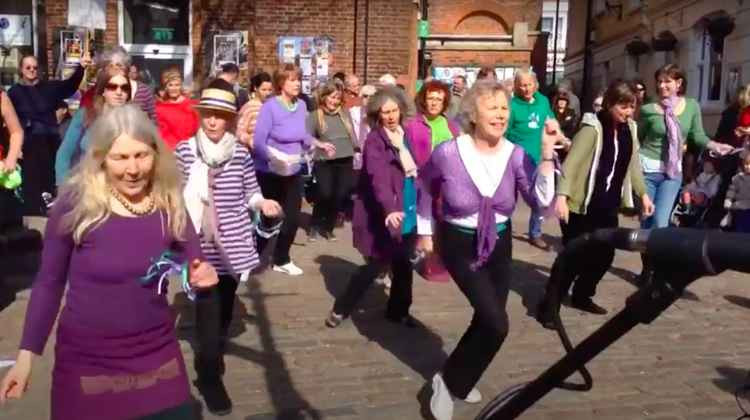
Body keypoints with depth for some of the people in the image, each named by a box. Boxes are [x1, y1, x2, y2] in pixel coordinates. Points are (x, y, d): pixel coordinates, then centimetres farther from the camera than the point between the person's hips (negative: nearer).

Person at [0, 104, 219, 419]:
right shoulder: (74, 203, -14)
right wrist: (27, 353, -4)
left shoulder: (169, 204, -6)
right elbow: (49, 282, -3)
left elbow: (195, 268, 5)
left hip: (157, 356, 3)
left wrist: (203, 277, -17)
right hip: (86, 360, -2)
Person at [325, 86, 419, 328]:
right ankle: (341, 309, 17)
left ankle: (398, 310, 31)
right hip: (383, 213, -6)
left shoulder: (406, 133, 5)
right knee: (377, 265, 0)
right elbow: (378, 177, -31)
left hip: (408, 210, 6)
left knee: (403, 265, 13)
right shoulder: (375, 140, -16)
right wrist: (389, 209, -44)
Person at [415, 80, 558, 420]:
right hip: (459, 245, -5)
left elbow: (541, 201, -23)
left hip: (500, 245, 5)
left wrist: (546, 153, -30)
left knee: (487, 321, 14)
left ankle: (458, 380, 40)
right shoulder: (447, 153, -20)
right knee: (496, 324, -16)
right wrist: (424, 231, 7)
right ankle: (449, 380, 7)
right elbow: (424, 187, 1)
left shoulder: (516, 155, -12)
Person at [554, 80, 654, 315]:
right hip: (581, 205, -7)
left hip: (608, 206, 7)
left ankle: (581, 297, 30)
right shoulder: (593, 128, -16)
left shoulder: (629, 129, 7)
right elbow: (571, 163, -23)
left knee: (604, 254, 10)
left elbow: (632, 164, 19)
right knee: (574, 256, -3)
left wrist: (643, 193, 19)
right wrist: (562, 195, -33)